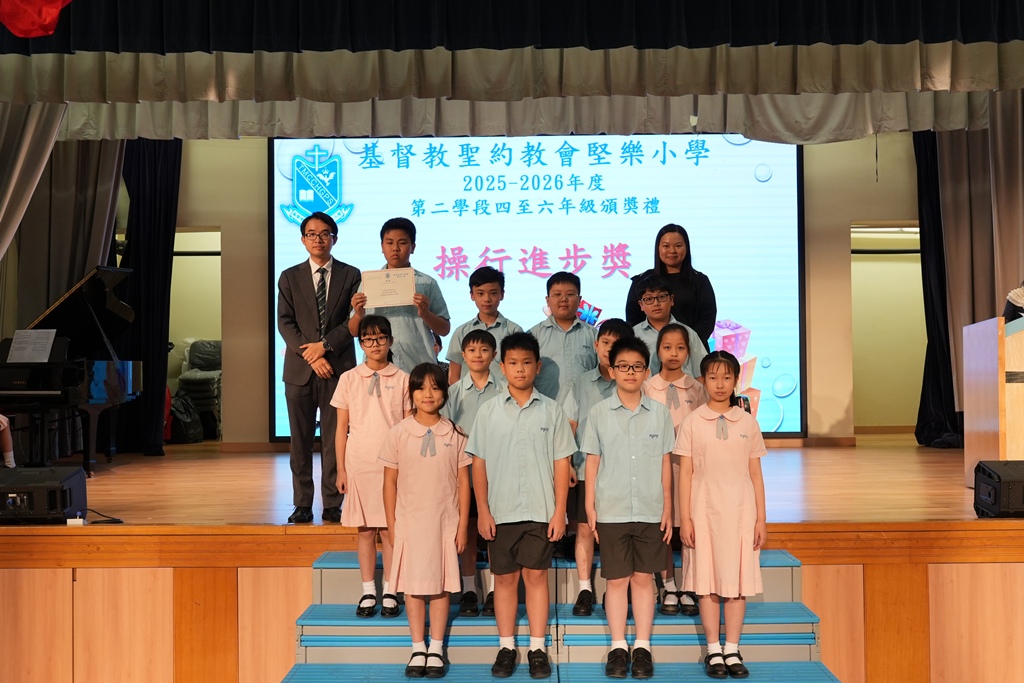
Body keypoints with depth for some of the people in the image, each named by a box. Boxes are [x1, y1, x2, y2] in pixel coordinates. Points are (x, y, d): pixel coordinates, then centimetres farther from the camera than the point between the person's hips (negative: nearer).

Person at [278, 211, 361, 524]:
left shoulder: (350, 275, 6)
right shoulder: (289, 277, 9)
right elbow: (285, 323, 1)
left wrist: (325, 345, -13)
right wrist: (311, 355, -12)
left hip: (338, 369, -1)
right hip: (299, 370, 2)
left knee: (335, 440, 1)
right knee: (300, 441, 5)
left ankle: (333, 505, 8)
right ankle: (302, 505, 12)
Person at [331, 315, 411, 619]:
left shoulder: (402, 379, 2)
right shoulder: (349, 379, 4)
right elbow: (342, 427, 6)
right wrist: (341, 469, 3)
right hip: (359, 465, 1)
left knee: (390, 529, 2)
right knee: (364, 530, 6)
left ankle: (390, 592, 11)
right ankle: (368, 593, 14)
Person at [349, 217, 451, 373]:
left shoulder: (427, 283, 6)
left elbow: (444, 329, 7)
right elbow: (354, 331, 12)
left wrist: (425, 314, -10)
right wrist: (359, 314, -8)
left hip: (419, 368, -1)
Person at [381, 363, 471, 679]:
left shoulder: (455, 435, -1)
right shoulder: (398, 433, -2)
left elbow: (463, 482, 2)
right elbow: (390, 481, 2)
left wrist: (463, 525, -1)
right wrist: (391, 524, 0)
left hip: (445, 522, 0)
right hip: (409, 521, 0)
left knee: (440, 585, 6)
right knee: (412, 586, 6)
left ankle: (436, 650, 17)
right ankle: (418, 649, 17)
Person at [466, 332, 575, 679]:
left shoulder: (552, 410, 1)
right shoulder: (488, 411, 3)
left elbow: (561, 463, 2)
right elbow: (479, 463, 4)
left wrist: (559, 511, -3)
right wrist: (482, 510, -2)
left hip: (540, 510, -1)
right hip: (501, 511, 1)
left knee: (536, 575, 5)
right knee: (505, 577, 8)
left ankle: (537, 648, 15)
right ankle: (506, 647, 19)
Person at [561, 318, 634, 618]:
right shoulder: (583, 383, 8)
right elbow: (569, 426, 9)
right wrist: (567, 463, 3)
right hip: (585, 468, 2)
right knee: (584, 528, 6)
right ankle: (585, 590, 16)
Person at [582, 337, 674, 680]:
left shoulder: (659, 412, 3)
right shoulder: (599, 413, 1)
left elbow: (665, 463, 6)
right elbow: (592, 462, 4)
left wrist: (667, 509, 4)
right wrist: (590, 507, 0)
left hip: (650, 511, 1)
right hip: (612, 510, -1)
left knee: (643, 578, 7)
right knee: (617, 580, 5)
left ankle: (643, 647, 16)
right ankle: (618, 647, 15)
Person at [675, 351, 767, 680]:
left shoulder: (747, 422, 6)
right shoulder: (692, 422, 2)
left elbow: (755, 473, 8)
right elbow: (685, 472, 1)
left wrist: (761, 518, 4)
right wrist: (685, 518, -4)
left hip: (741, 510, 1)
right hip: (705, 511, -1)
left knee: (738, 580, 4)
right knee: (708, 582, 3)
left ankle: (732, 651, 14)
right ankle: (713, 651, 13)